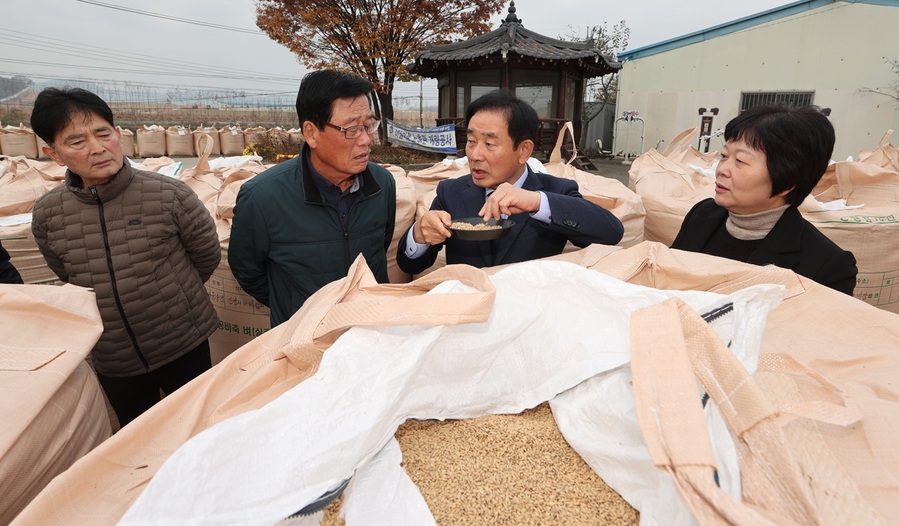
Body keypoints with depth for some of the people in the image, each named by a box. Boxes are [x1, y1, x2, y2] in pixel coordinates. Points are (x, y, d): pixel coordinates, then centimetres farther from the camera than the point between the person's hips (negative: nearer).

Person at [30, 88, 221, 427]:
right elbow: (68, 276, 11)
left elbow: (208, 256, -4)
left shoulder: (169, 195, -18)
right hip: (111, 363, 3)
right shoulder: (48, 215, -8)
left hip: (185, 348, -3)